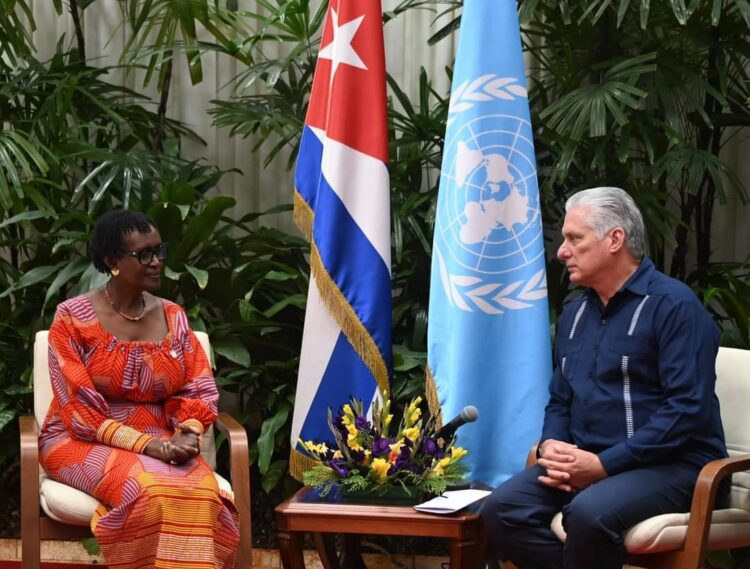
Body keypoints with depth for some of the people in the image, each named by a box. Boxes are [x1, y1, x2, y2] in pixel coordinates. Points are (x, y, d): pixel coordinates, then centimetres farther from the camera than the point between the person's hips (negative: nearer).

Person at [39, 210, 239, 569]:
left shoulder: (173, 317, 7)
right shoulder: (72, 318, -7)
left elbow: (199, 391, 6)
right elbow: (78, 409, -12)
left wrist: (187, 435, -17)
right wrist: (148, 445, -21)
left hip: (160, 442, 4)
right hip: (84, 443, -3)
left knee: (201, 490, -30)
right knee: (151, 490, -35)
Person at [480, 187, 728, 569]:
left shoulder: (673, 305, -9)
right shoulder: (575, 313, 17)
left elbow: (687, 408, -18)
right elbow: (559, 401, 22)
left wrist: (604, 464, -21)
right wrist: (552, 446, -2)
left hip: (671, 466, -7)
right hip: (588, 463, 7)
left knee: (589, 513, -35)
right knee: (501, 509, -16)